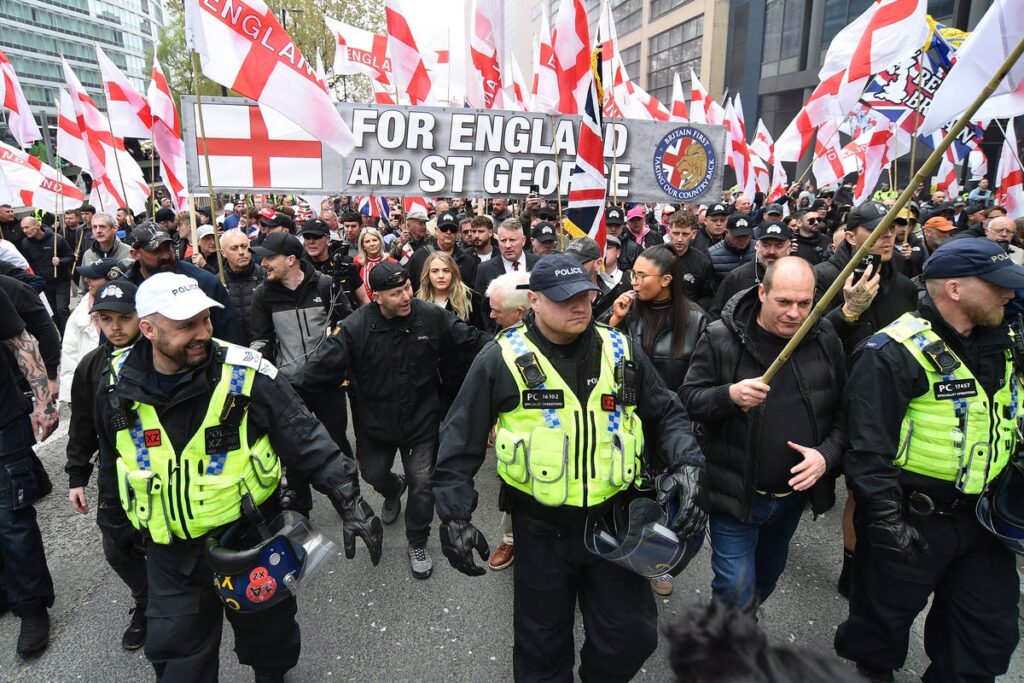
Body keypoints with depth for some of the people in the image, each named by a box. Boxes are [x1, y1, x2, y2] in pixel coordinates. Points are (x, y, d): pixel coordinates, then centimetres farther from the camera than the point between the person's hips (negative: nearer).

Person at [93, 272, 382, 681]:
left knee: (266, 631, 20)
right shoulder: (118, 387, -8)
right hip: (170, 552, 2)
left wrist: (348, 500, -26)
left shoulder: (246, 374, -21)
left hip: (251, 538, -2)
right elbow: (113, 466, 10)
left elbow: (306, 439, -19)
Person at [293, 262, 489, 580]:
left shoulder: (431, 316, -16)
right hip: (374, 420, 1)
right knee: (373, 474, 23)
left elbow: (471, 339, -5)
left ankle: (417, 544, 30)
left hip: (421, 419, 0)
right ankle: (393, 490, 62)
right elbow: (321, 366, -21)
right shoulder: (355, 327, -21)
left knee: (423, 484, 4)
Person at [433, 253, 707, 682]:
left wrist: (687, 465, -9)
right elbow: (461, 441, -5)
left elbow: (667, 416, 8)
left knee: (632, 637, 13)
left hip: (615, 523, 2)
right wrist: (455, 517, -8)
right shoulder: (501, 360, -9)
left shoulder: (621, 352, -1)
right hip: (540, 530, -2)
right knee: (542, 646, 16)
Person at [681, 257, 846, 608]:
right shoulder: (720, 338, -15)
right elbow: (689, 401, -13)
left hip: (794, 492, 5)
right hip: (735, 493, -4)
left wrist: (828, 454, -14)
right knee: (735, 590, -2)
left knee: (767, 577, 25)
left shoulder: (825, 339, -3)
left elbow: (844, 410, 3)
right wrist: (730, 395, -32)